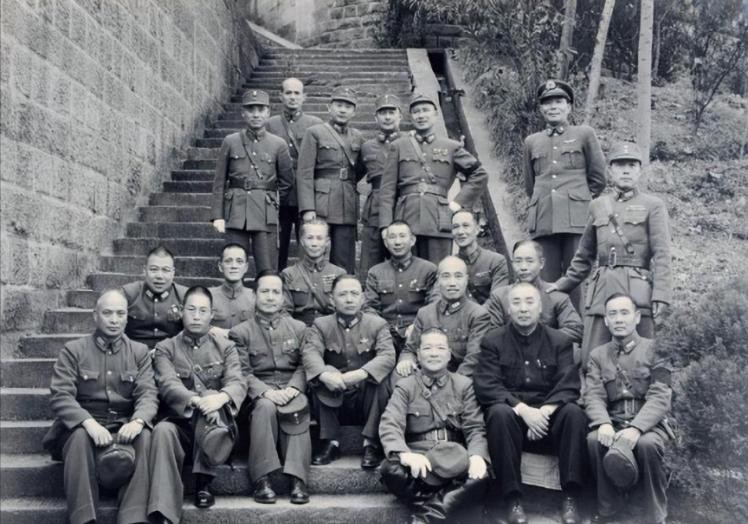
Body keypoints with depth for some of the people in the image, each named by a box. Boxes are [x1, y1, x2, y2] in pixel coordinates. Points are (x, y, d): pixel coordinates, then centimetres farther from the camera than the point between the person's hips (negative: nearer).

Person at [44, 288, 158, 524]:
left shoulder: (139, 351, 11)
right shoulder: (73, 350, 5)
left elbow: (148, 394, -1)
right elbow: (60, 396, -7)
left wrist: (138, 421, -25)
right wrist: (89, 423, -26)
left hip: (125, 427, 1)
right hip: (84, 426, -1)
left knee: (145, 436, -31)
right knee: (80, 436, -35)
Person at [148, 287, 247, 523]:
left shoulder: (225, 347, 12)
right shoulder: (166, 348, 10)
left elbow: (237, 383, -5)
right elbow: (168, 384, -9)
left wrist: (220, 397, -30)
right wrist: (196, 401, -31)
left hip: (216, 424, 0)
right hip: (180, 421, 0)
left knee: (211, 397, -33)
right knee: (162, 430, -33)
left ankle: (203, 482, -22)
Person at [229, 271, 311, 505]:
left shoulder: (299, 328, 16)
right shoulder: (240, 332, 9)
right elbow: (243, 372, -1)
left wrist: (293, 388, -14)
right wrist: (266, 391, -19)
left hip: (292, 391, 1)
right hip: (259, 394, -1)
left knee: (297, 408, -34)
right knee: (265, 407, -36)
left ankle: (297, 479, -37)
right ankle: (262, 479, -33)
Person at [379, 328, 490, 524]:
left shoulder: (464, 385, 13)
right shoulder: (405, 387, 9)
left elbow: (475, 428, 5)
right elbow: (389, 425, -6)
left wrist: (477, 456, -19)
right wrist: (406, 454, -28)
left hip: (455, 458, 1)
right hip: (418, 457, -1)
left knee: (480, 476, -32)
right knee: (391, 469, -33)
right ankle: (443, 506, -16)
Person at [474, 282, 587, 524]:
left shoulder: (559, 341, 9)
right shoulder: (493, 341, 5)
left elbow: (569, 386, -2)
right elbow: (486, 386, -7)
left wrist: (545, 410, -20)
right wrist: (523, 409, -21)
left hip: (548, 415, 1)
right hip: (511, 413, -1)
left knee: (574, 412, -29)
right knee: (499, 412, -34)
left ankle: (570, 498, -24)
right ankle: (513, 499, -29)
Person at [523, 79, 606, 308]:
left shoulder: (584, 134, 9)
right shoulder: (532, 142, 17)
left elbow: (598, 179, 11)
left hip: (576, 220, -3)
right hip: (542, 221, 3)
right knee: (547, 283, 1)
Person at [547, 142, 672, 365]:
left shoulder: (653, 206, 4)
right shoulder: (598, 206, 16)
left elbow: (662, 256, -4)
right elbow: (585, 254, 24)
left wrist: (660, 298, -13)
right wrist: (563, 284, 23)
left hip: (638, 293, -3)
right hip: (601, 292, 3)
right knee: (590, 361, -2)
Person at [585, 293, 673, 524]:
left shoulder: (654, 349, 1)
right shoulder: (597, 355, 13)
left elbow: (660, 397, -10)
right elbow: (593, 396, 0)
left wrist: (636, 428, -26)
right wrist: (603, 423, -23)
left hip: (649, 423, -2)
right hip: (613, 423, 3)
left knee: (647, 444, -35)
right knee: (594, 440, -29)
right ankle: (609, 505, -9)